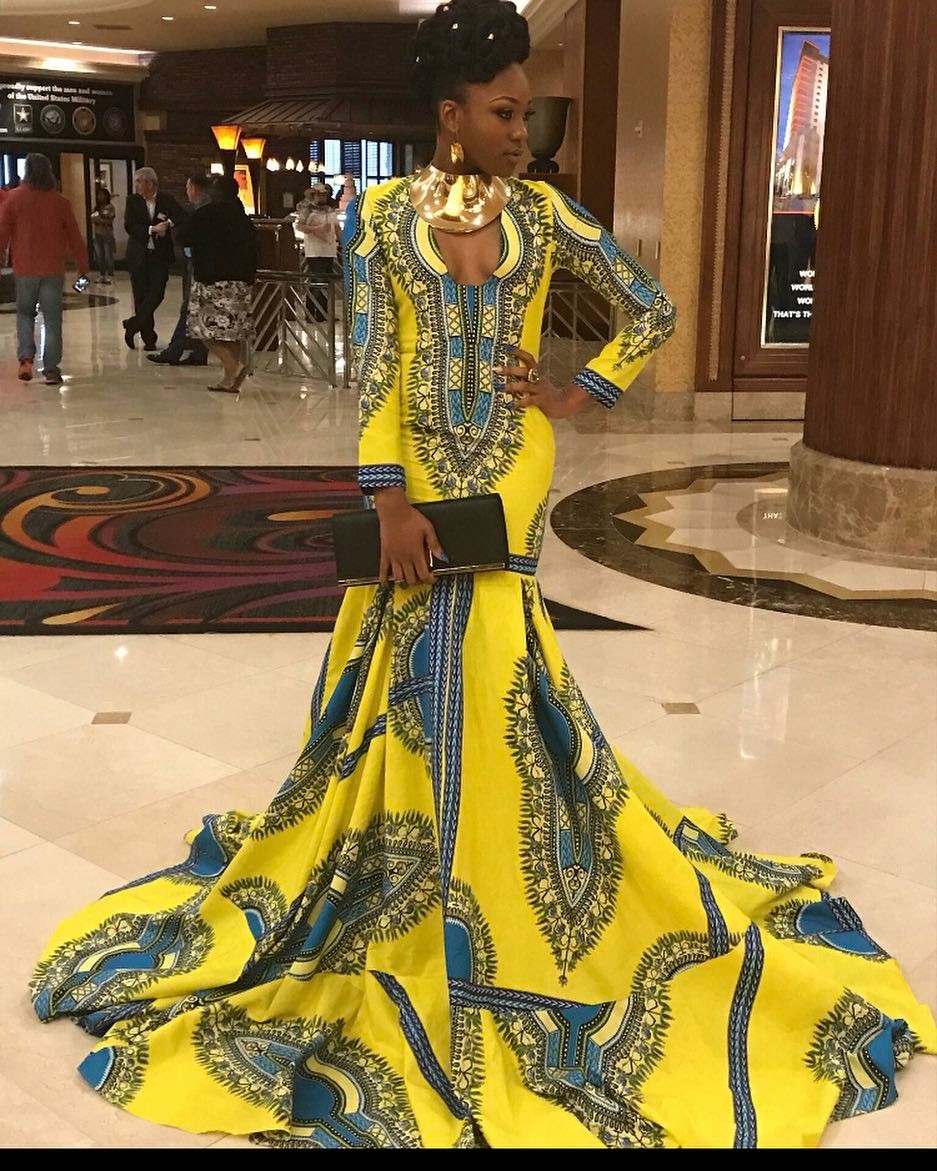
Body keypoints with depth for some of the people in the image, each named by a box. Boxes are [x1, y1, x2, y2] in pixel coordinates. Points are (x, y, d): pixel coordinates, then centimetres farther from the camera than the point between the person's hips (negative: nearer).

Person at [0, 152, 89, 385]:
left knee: (25, 314, 16)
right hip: (54, 270, 0)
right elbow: (74, 237, 3)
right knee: (52, 320, 5)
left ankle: (26, 358, -2)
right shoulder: (60, 201, -2)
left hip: (24, 269, 0)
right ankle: (51, 369, 4)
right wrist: (83, 265, 12)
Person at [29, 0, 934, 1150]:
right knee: (422, 674, 7)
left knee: (482, 669, 2)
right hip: (419, 473, 0)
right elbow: (373, 365, -6)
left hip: (510, 472, 1)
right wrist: (391, 500, -13)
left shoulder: (543, 212, 4)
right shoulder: (382, 212, 0)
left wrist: (583, 392, 2)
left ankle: (489, 879, 20)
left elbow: (655, 309, 10)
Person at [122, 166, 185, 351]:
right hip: (138, 255, 0)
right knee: (141, 296, 2)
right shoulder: (132, 201, 1)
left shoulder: (167, 199, 1)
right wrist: (152, 229, -18)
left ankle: (132, 325, 7)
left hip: (160, 254, 0)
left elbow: (182, 218, -3)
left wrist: (168, 223, -20)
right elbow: (129, 227, -8)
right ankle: (148, 337, 11)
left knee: (156, 294, -9)